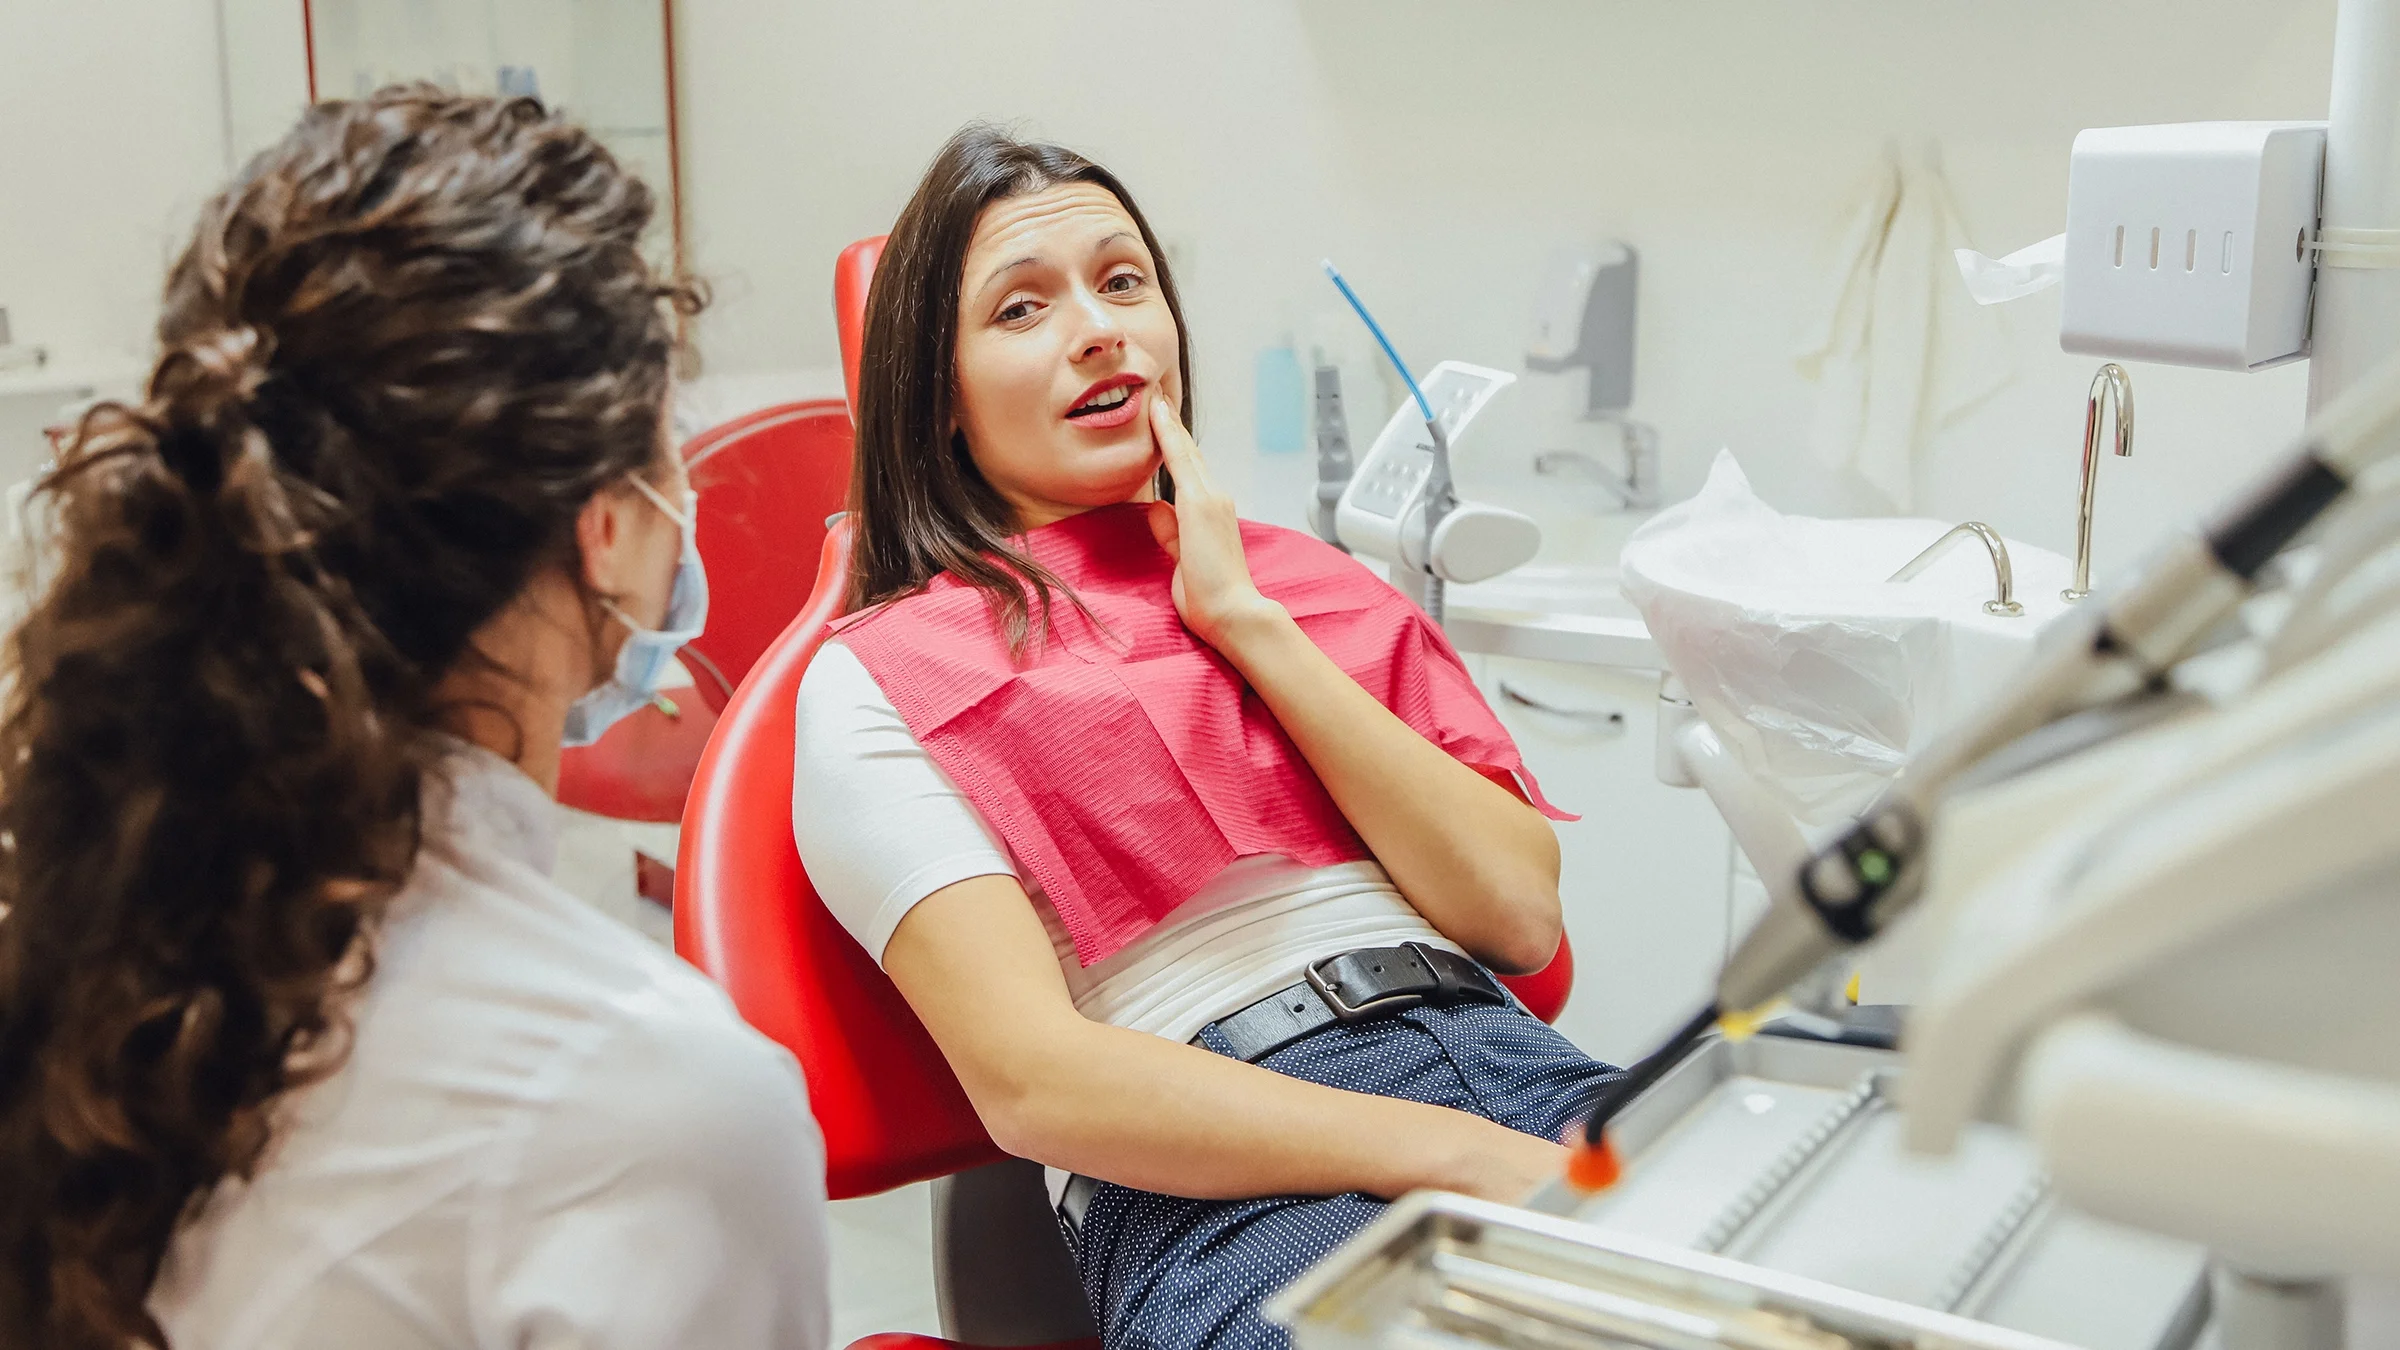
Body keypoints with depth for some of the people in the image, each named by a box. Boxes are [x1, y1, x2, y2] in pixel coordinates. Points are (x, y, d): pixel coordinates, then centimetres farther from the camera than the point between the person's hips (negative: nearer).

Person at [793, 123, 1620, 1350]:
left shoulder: (1317, 583, 22)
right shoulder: (877, 682, 6)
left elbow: (1521, 915, 8)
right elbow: (1032, 1082, -7)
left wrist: (1249, 621, 3)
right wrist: (1467, 1157, -15)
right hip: (1220, 1186, -5)